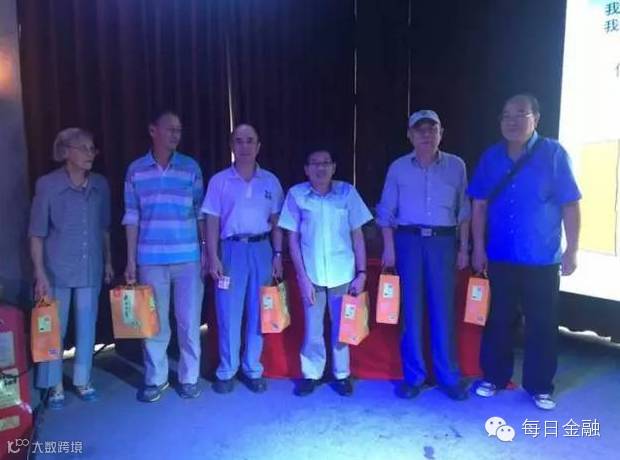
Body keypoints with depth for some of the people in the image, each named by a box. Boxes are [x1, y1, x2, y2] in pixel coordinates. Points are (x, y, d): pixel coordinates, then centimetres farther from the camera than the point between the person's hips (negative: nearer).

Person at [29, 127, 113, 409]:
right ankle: (55, 386, 24)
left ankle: (83, 381, 28)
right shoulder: (47, 185, -9)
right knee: (54, 329, 8)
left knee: (87, 328, 12)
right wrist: (40, 274, -11)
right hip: (57, 270, -3)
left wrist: (108, 261, 12)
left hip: (91, 270, 3)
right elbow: (36, 234, -7)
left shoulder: (100, 185, 1)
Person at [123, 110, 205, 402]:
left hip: (188, 258, 0)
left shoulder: (191, 167, 3)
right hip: (151, 259, 0)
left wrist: (207, 252, 2)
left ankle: (189, 377, 21)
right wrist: (131, 260, 3)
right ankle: (155, 378, 24)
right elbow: (132, 218, 5)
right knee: (154, 322, 9)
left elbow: (200, 213, 5)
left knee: (189, 321, 6)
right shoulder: (136, 170, 4)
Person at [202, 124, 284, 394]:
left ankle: (253, 370, 22)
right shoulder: (219, 181, 1)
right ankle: (226, 372, 17)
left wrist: (277, 254, 3)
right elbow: (212, 222, -1)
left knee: (258, 313, 8)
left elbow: (276, 222, 8)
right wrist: (213, 257, -8)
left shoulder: (270, 181, 6)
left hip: (261, 249, 2)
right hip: (231, 249, -2)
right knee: (228, 313, 3)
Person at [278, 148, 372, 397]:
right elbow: (293, 239, -1)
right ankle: (311, 374, 27)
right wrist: (302, 276, -5)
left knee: (341, 327, 13)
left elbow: (357, 235, 1)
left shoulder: (347, 192, -3)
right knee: (313, 329, 9)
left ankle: (342, 374, 29)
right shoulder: (296, 195, -4)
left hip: (342, 273, 1)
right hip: (311, 274, 0)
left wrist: (361, 272, -2)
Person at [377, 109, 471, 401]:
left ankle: (449, 377, 15)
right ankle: (413, 376, 15)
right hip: (408, 240, 0)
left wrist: (463, 248, 5)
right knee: (412, 310, 4)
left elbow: (463, 211, 9)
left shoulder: (456, 166, 7)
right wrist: (389, 247, -1)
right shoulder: (398, 167, 5)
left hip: (443, 241, 0)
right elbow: (386, 211, 6)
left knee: (444, 310, 2)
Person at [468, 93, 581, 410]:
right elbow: (480, 204, 6)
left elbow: (570, 205, -5)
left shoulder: (554, 154, -5)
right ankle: (494, 377, 27)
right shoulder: (491, 157, 4)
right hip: (501, 257, 2)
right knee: (499, 320, 11)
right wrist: (478, 247, 2)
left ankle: (540, 387, 23)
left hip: (543, 259, -2)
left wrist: (571, 250, -7)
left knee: (541, 324, 7)